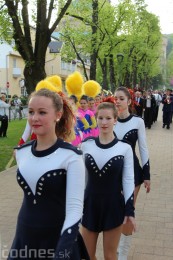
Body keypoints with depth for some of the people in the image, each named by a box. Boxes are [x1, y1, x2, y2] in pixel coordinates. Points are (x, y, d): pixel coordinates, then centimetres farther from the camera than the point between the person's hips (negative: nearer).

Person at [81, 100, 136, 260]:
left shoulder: (125, 148, -8)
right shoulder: (86, 145, -3)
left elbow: (128, 180, -5)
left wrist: (130, 210, -8)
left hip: (114, 206, -2)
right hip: (90, 204, 2)